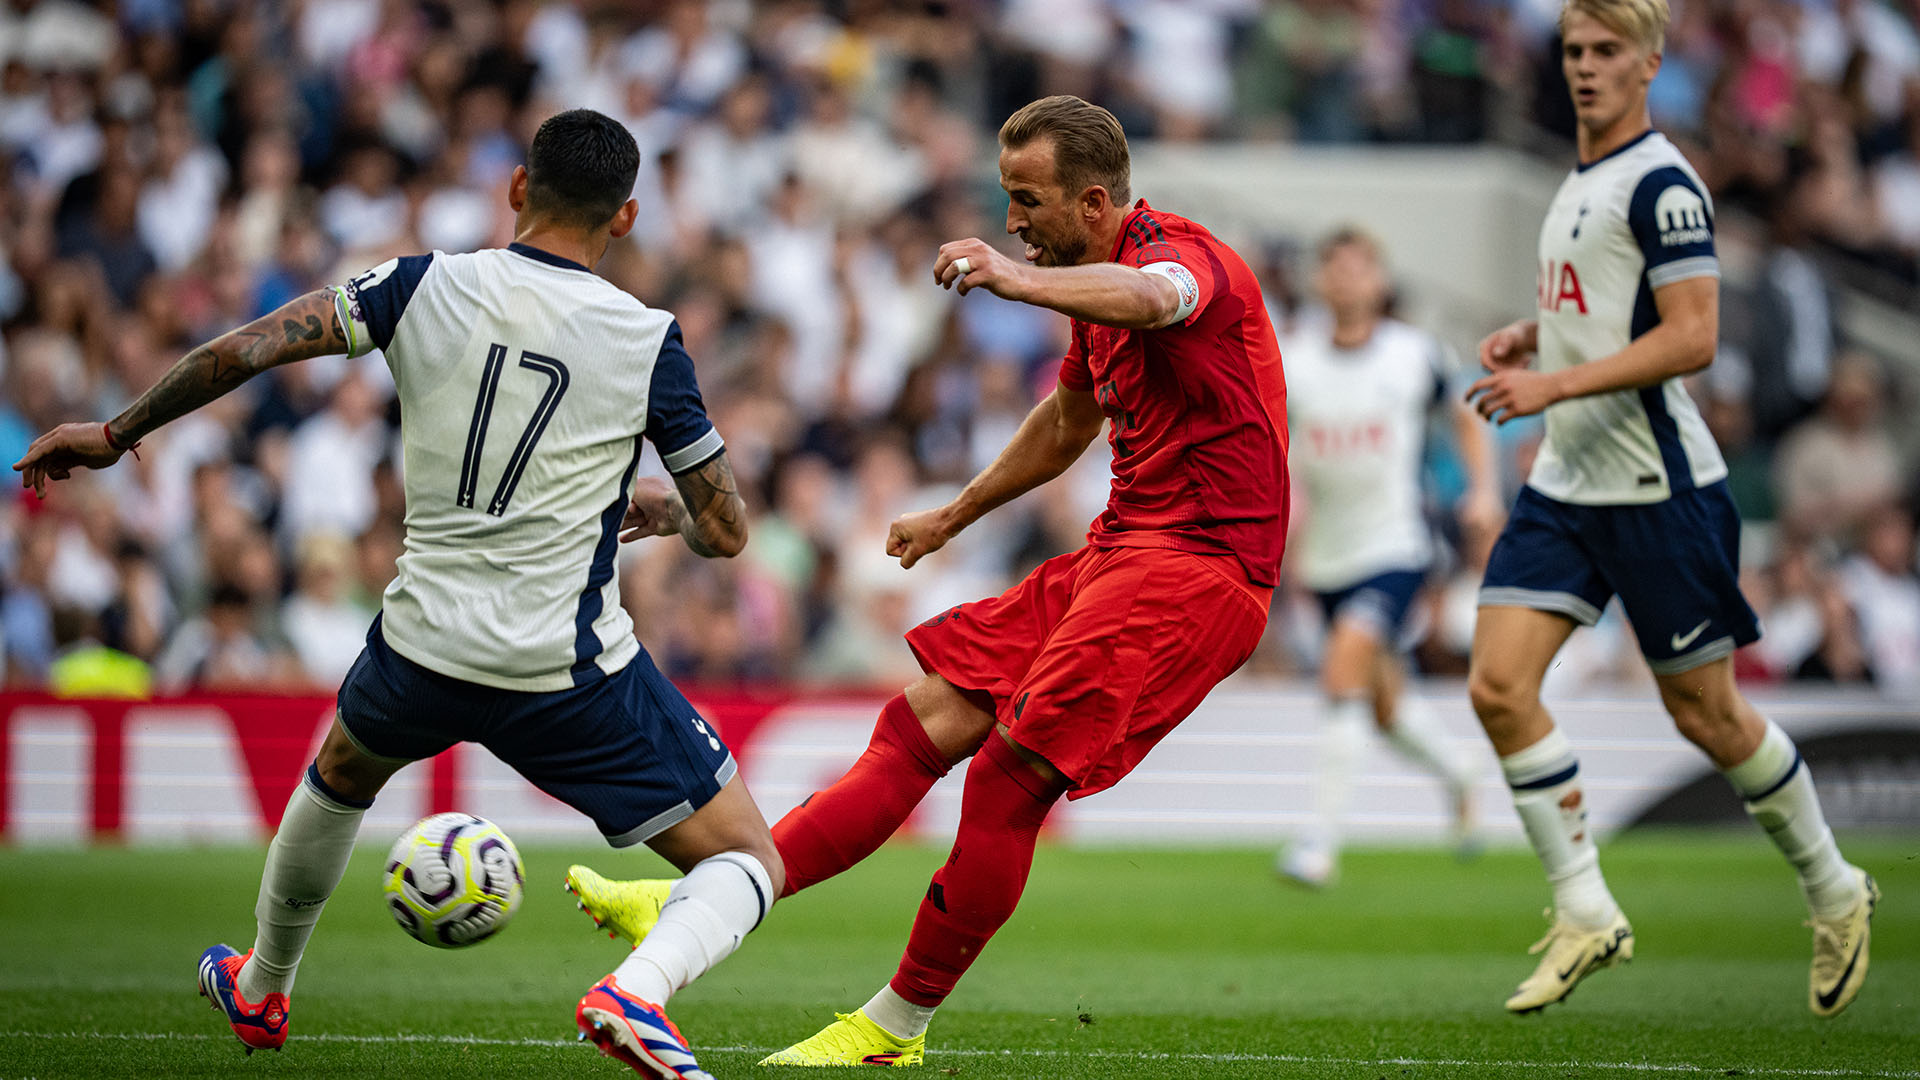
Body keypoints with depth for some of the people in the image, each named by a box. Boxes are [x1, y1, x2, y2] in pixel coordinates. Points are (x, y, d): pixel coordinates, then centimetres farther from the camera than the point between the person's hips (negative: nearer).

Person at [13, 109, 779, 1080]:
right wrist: (665, 510, 22)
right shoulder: (647, 341, -7)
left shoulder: (427, 287, -2)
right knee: (747, 867, 7)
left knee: (342, 771, 38)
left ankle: (259, 991, 53)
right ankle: (636, 990, -23)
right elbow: (727, 532, -1)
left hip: (422, 653, 3)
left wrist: (117, 434, 11)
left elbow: (241, 351, -3)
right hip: (573, 673, -3)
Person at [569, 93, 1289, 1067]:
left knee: (1010, 772, -16)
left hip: (1196, 567, -10)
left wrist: (1020, 281, -58)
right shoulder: (1097, 290, 17)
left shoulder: (1182, 251, -13)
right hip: (1123, 551, 10)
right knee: (924, 722, 1)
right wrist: (953, 517, 45)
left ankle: (897, 1024, -5)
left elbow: (1154, 296, -40)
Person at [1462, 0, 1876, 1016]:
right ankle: (1585, 912, -1)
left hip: (1657, 490, -8)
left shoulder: (1661, 183, -14)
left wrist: (1555, 384, -24)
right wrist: (1534, 332, 11)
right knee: (1499, 685, -7)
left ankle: (1835, 894, 22)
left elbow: (1691, 337, -21)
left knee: (1705, 712, 2)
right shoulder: (1579, 185, 14)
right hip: (1564, 484, 8)